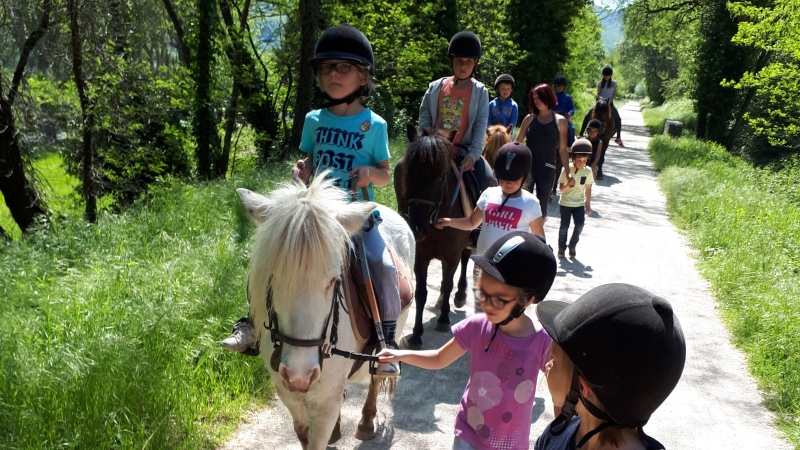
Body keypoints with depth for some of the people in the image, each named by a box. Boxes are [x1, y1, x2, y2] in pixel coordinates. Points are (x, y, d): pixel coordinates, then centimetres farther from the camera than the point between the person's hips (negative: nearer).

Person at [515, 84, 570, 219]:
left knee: (542, 207, 8)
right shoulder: (530, 118, 4)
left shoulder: (559, 121, 1)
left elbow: (562, 149, 2)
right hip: (527, 166, 1)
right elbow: (517, 143, 5)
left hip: (547, 168, 0)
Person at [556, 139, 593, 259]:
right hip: (565, 203, -2)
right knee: (564, 226, 1)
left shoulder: (588, 171, -5)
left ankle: (572, 246, 14)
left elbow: (588, 189, 5)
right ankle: (561, 247, 20)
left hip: (579, 204, 2)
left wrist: (588, 204, 8)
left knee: (580, 225, -7)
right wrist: (568, 184, -33)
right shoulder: (567, 170, -14)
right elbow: (561, 188, -13)